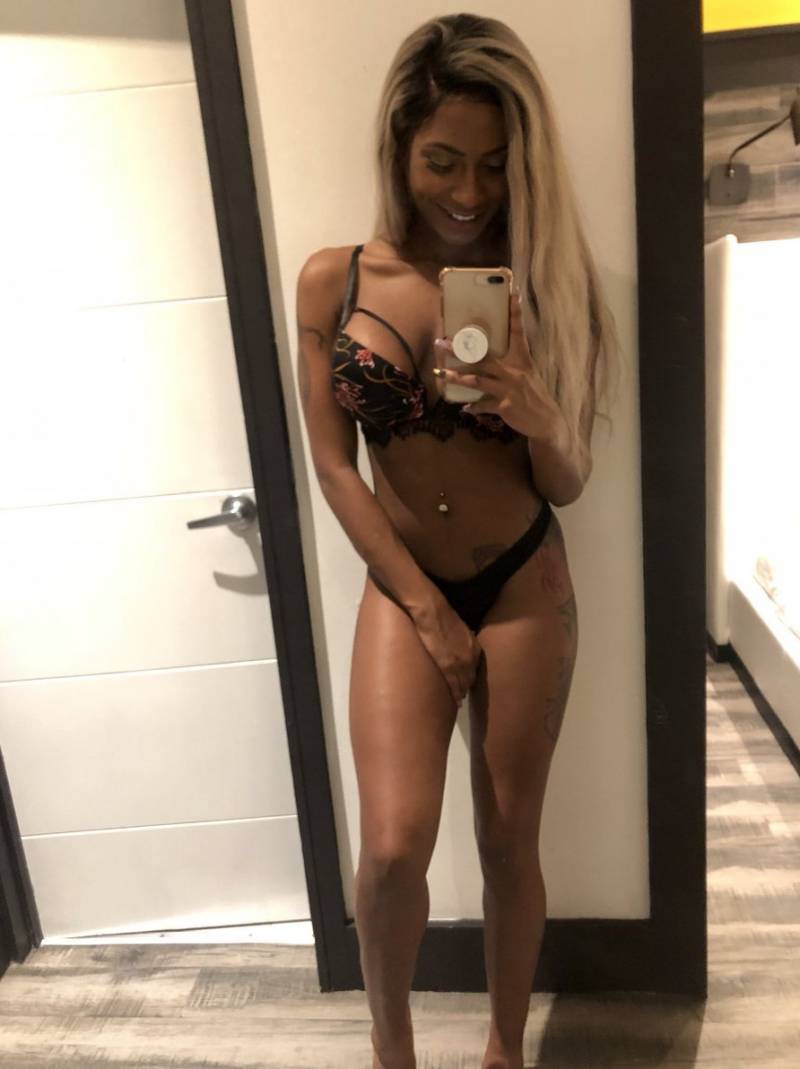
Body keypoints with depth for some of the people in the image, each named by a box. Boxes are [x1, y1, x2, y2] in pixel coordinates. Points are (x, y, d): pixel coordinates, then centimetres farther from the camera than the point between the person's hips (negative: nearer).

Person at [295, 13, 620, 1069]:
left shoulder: (541, 281, -2)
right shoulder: (332, 280, -4)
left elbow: (567, 487, -2)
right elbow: (334, 468, -5)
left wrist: (539, 420, -25)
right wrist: (427, 608, -7)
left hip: (527, 587, 1)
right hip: (401, 589, 0)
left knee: (510, 838, 9)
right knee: (394, 846, -8)